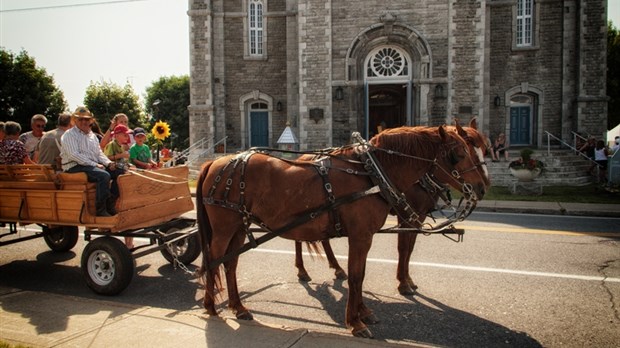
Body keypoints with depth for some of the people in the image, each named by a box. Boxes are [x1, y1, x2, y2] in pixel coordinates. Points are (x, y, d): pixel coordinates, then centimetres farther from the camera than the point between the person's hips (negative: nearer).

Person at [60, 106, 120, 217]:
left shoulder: (92, 135, 22)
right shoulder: (69, 134, -2)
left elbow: (99, 153, 19)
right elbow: (74, 155, -15)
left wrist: (109, 163, -3)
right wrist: (95, 165, -20)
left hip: (94, 165, 8)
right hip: (75, 167, -8)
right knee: (104, 175, -32)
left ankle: (110, 206, -5)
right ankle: (101, 210, -27)